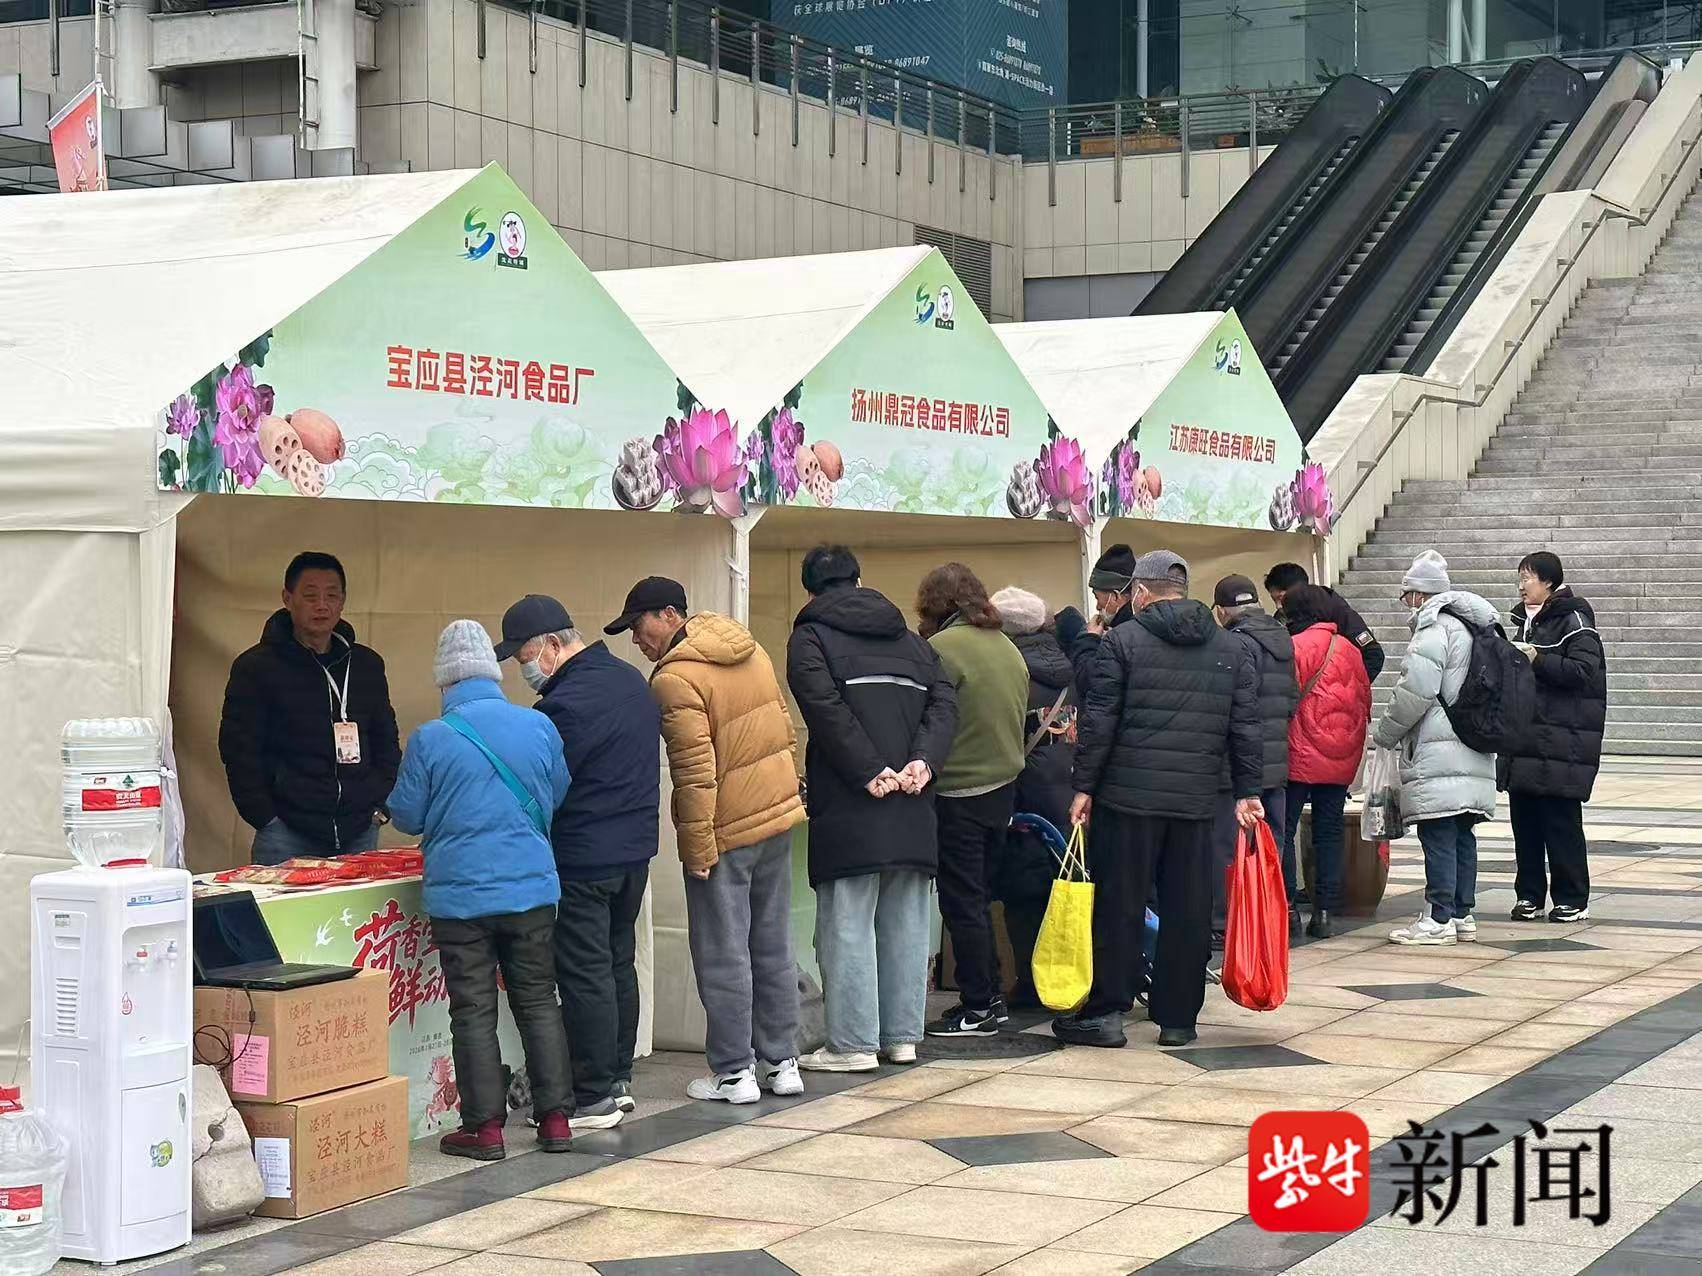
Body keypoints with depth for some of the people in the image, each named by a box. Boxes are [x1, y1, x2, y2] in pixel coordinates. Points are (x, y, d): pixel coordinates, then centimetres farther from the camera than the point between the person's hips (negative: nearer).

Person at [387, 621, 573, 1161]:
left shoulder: (430, 739, -10)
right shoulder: (539, 727, 0)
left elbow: (406, 816, -1)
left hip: (459, 895, -3)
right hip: (532, 889, 3)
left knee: (474, 1012, 4)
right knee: (538, 1002, 12)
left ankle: (484, 1127, 7)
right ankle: (555, 1119, 15)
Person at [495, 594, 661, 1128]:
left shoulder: (567, 702, -20)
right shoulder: (630, 679, 11)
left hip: (585, 858, -10)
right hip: (636, 848, 10)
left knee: (584, 974, -3)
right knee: (619, 964, 17)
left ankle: (594, 1098, 1)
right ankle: (618, 1081, 25)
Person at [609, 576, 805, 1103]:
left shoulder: (675, 679, -18)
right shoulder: (751, 652, 8)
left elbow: (695, 770, -22)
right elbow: (787, 731, 14)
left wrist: (696, 848, -16)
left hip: (727, 830, -8)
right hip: (778, 817, 8)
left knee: (723, 955, 3)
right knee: (773, 945, 15)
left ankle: (734, 1073, 9)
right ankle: (782, 1062, 22)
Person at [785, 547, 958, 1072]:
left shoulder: (810, 638, 1)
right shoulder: (909, 639, 19)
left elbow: (827, 709, -14)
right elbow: (944, 701, 7)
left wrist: (870, 772, -16)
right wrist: (924, 760, -5)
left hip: (849, 808, -6)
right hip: (913, 812, 6)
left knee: (847, 925, -2)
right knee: (905, 924, 11)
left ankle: (854, 1042, -2)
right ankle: (903, 1035, 15)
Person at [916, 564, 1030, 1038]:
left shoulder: (943, 647, -15)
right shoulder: (1009, 648, 10)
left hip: (958, 794, -8)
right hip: (1003, 787, 8)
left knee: (962, 903, 0)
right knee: (976, 898, 18)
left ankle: (978, 1007, 4)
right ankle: (988, 996, 23)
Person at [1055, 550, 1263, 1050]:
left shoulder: (1123, 641, -2)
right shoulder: (1229, 649, 11)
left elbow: (1098, 722, -5)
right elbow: (1245, 728, 9)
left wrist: (1084, 787, -1)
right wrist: (1247, 793, 11)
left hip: (1129, 797, -3)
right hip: (1197, 802, 3)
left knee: (1117, 904, 2)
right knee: (1187, 910, 7)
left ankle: (1105, 1012, 4)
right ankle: (1178, 1018, 11)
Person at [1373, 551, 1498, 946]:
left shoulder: (1434, 628, -11)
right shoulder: (1472, 628, 19)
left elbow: (1415, 691, -16)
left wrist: (1386, 732, -3)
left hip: (1438, 755, -9)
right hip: (1474, 752, 9)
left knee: (1438, 835, -8)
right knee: (1461, 835, 13)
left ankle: (1439, 919, -8)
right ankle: (1463, 914, 17)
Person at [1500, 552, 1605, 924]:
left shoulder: (1573, 620, -7)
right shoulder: (1526, 621, 19)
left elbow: (1585, 670, -18)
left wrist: (1538, 660, -21)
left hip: (1561, 744, -8)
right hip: (1524, 740, 8)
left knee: (1561, 821, -4)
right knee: (1524, 819, 8)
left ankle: (1572, 900, 4)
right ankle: (1529, 895, 16)